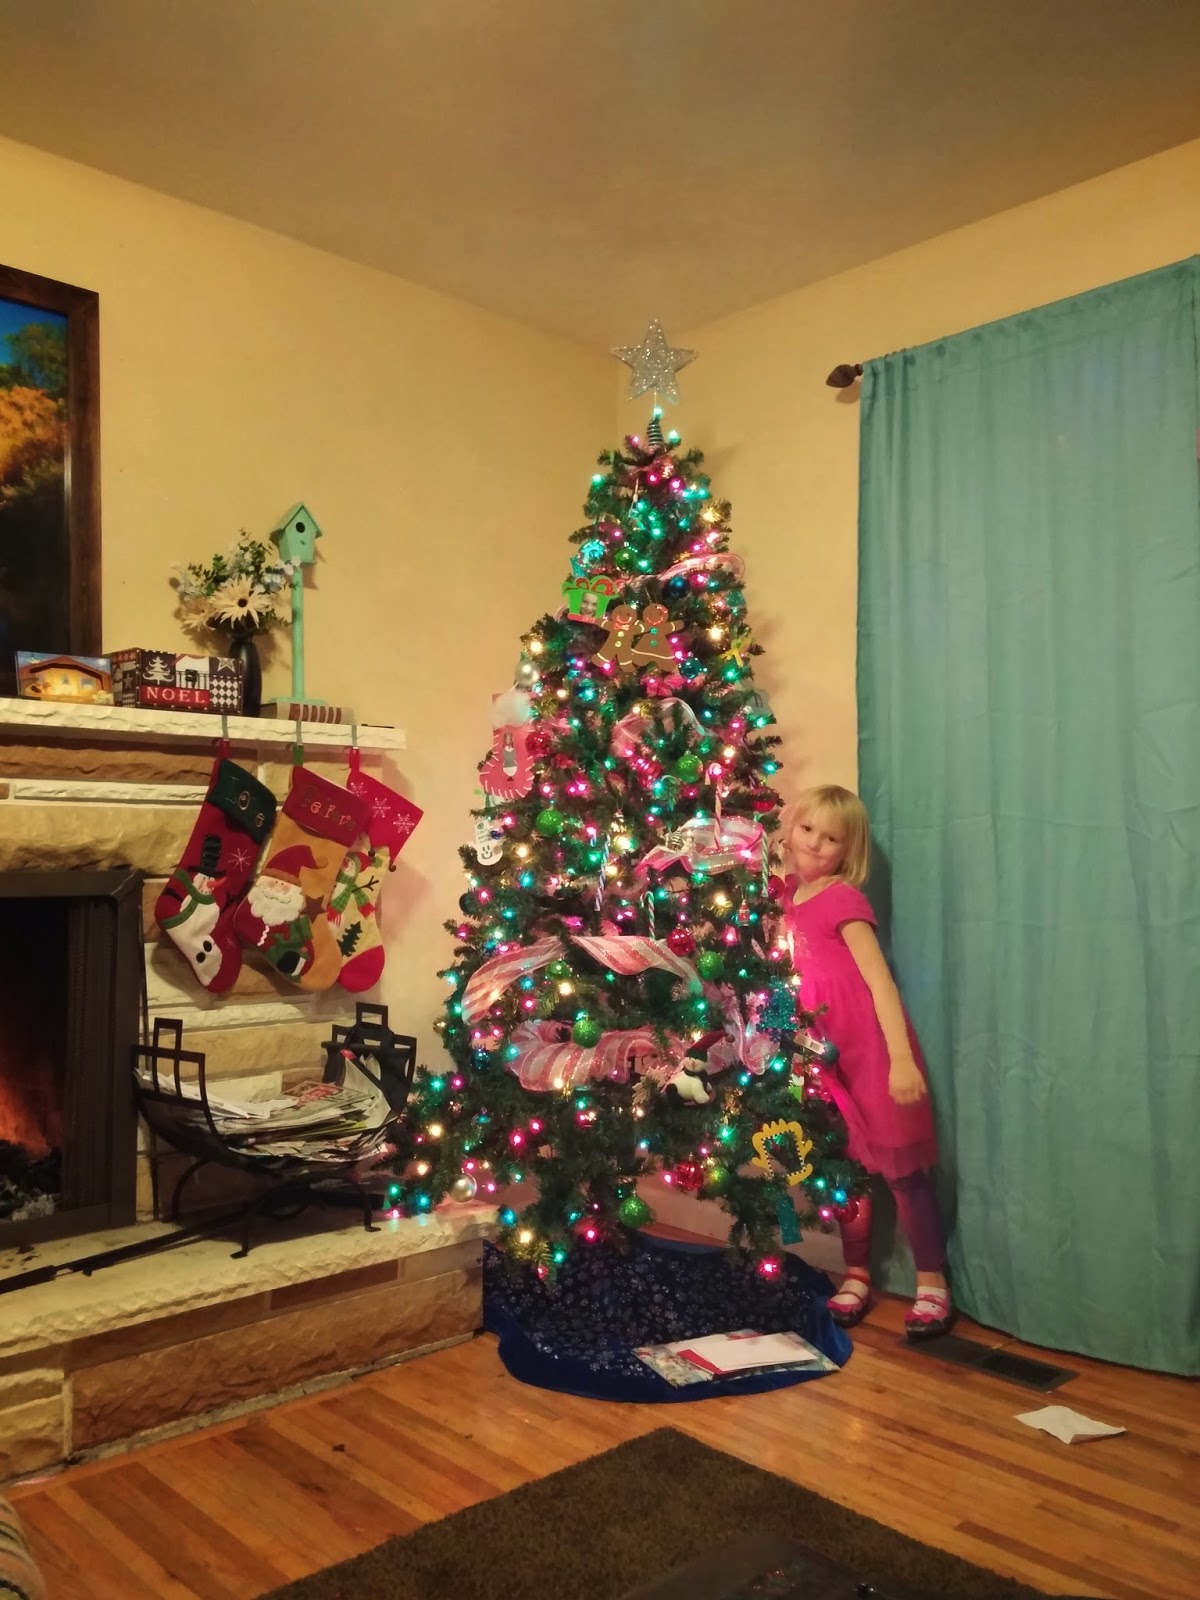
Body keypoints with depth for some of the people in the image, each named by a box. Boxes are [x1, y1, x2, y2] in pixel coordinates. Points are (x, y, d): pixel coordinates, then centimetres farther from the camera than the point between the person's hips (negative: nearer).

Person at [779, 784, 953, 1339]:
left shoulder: (843, 899, -15)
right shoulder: (792, 892, 4)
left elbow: (881, 981, -20)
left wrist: (901, 1058, -27)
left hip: (871, 1047, -7)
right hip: (828, 1048, 7)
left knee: (902, 1168, 3)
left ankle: (932, 1285, 15)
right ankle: (857, 1276, 27)